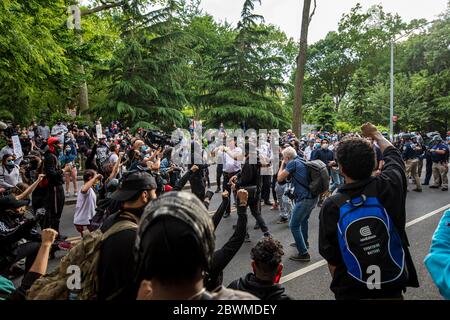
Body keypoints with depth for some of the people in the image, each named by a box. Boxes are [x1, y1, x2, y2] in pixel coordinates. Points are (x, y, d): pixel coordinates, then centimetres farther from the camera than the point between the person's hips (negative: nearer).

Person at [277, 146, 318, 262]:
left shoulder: (293, 163, -9)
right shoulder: (303, 161, 16)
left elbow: (280, 178, -5)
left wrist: (282, 165, 9)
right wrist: (286, 166, 21)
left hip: (305, 198, -9)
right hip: (314, 197, 9)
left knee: (294, 225, -2)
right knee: (303, 219, 29)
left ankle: (303, 253, -2)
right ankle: (304, 242, 45)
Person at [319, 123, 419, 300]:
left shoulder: (331, 206, -19)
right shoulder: (388, 187, -17)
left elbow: (331, 258, -10)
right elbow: (393, 155, 5)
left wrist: (340, 284, 8)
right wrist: (375, 133, 22)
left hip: (351, 292, 0)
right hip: (392, 289, 1)